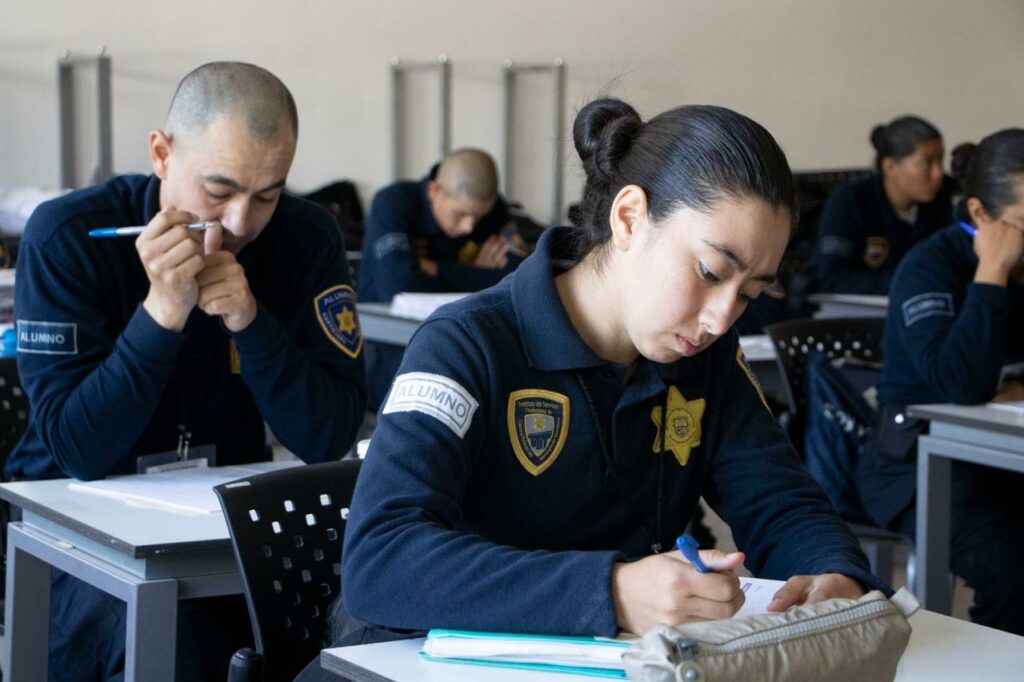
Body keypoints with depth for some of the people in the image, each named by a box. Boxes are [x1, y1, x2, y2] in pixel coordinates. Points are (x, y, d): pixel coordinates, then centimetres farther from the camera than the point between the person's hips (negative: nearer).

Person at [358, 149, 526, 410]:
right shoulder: (393, 203, -13)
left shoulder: (492, 208, 1)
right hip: (387, 337, -4)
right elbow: (399, 285, -28)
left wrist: (433, 271, -16)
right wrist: (473, 275, -13)